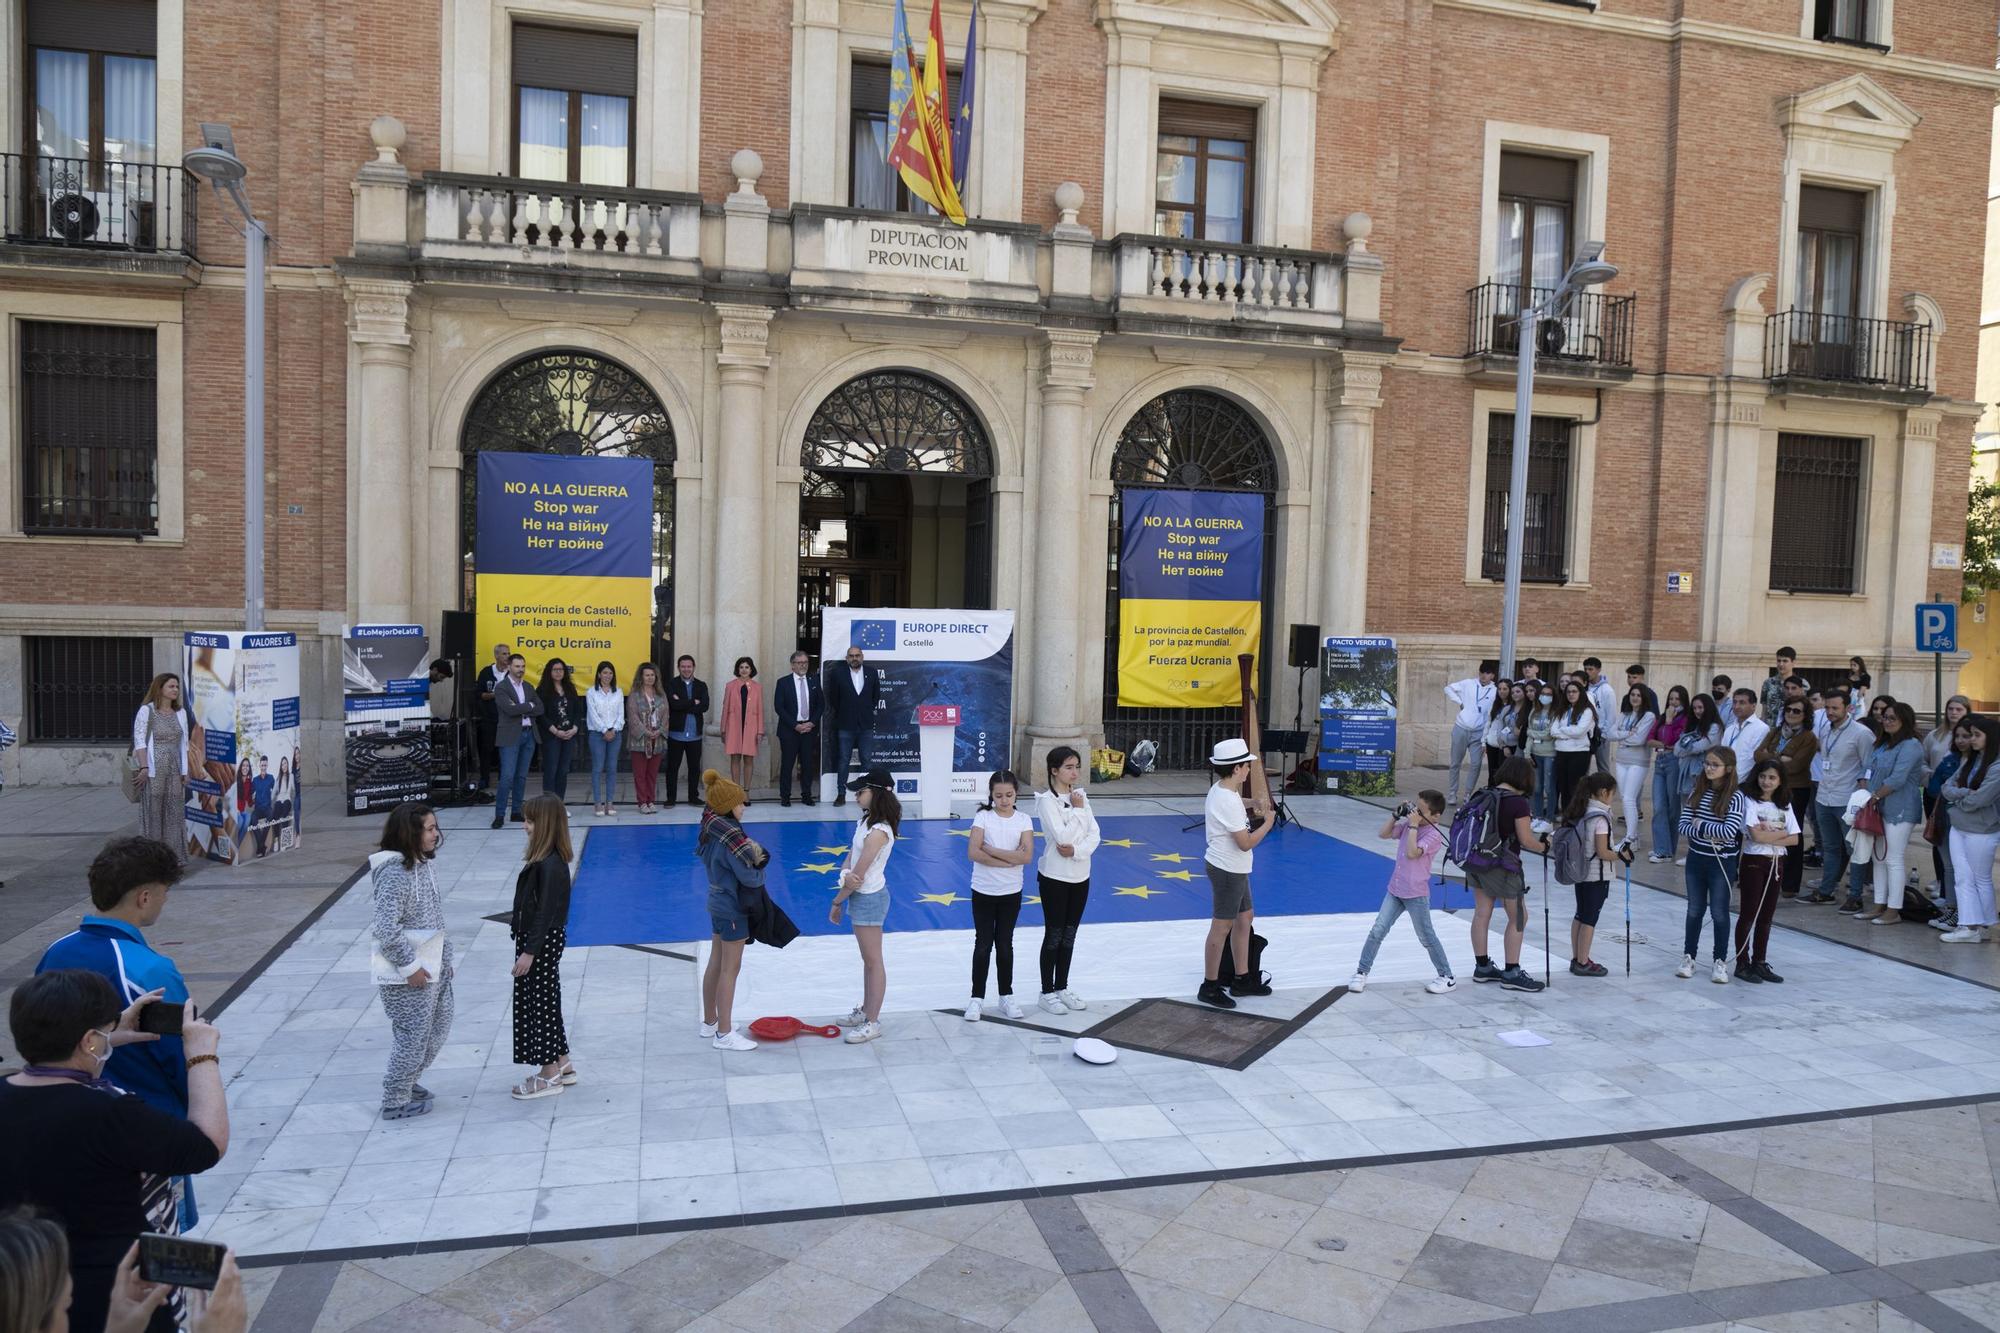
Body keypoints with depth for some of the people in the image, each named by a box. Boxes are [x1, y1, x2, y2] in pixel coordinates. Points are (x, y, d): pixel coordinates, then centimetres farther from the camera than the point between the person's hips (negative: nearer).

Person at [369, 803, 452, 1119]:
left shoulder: (421, 864, 7)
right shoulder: (394, 872, -23)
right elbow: (386, 929, -26)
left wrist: (443, 958, 15)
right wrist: (410, 966, -21)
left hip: (432, 966, 9)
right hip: (409, 973, -9)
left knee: (437, 1029, 20)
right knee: (413, 1037, 3)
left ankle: (405, 1082, 39)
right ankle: (396, 1102, 20)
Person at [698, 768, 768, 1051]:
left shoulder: (713, 829, 2)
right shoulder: (731, 837, -26)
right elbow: (750, 877, -24)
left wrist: (755, 855, -10)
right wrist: (759, 866, -2)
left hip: (718, 902, 9)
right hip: (733, 908, -9)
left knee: (715, 964, 19)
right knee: (730, 969, 1)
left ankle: (710, 1022, 33)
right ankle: (724, 1034, 10)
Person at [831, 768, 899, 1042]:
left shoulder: (878, 831, -25)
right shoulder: (865, 821, 5)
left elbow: (858, 874, -22)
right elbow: (851, 857, 4)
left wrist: (837, 902, -11)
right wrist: (845, 873, -19)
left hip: (870, 898, -9)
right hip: (862, 895, 9)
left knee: (873, 962, 2)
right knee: (868, 960, 21)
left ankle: (872, 1022, 12)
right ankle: (866, 1010, 34)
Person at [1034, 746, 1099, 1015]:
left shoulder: (1080, 796, 4)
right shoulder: (1047, 800, -14)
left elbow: (1095, 835, -1)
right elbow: (1062, 836, -23)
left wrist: (1077, 850, -18)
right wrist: (1078, 810, -16)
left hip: (1080, 876, 6)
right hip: (1055, 877, -6)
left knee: (1069, 935, 14)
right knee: (1054, 936, 3)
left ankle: (1062, 987, 26)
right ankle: (1048, 992, 14)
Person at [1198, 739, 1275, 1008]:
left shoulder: (1220, 789, 4)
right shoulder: (1229, 802, -26)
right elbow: (1246, 843, -24)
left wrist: (1251, 802, 14)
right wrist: (1267, 824, -11)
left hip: (1233, 869, 10)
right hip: (1228, 871, -10)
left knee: (1245, 918, 19)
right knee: (1222, 927, 0)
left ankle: (1242, 979, 30)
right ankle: (1210, 987, 11)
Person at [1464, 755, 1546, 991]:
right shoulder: (1518, 802, -16)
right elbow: (1526, 840, -12)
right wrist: (1544, 846, 7)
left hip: (1476, 862, 7)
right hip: (1501, 866, -7)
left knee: (1482, 914, 15)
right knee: (1519, 918, 7)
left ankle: (1482, 967, 25)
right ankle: (1512, 974, 9)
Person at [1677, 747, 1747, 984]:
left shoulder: (1735, 797, -12)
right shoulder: (1697, 792, 1)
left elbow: (1729, 832, -22)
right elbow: (1684, 825, -3)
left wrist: (1701, 824, -12)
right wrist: (1706, 834, -18)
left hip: (1722, 862, -4)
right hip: (1696, 858, 4)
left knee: (1719, 912, 7)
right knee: (1695, 910, 14)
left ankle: (1721, 962, 19)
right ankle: (1688, 957, 24)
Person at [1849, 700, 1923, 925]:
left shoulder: (1910, 746, -13)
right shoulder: (1882, 743, 15)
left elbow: (1897, 779, -20)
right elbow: (1870, 772, 20)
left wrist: (1875, 797, -13)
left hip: (1900, 810, -9)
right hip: (1879, 809, 9)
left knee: (1894, 860, -4)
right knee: (1878, 857, 12)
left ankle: (1893, 911, 3)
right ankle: (1879, 906, 20)